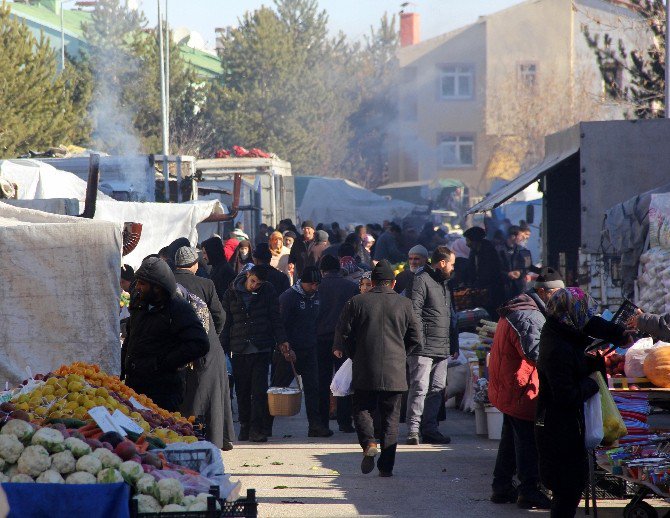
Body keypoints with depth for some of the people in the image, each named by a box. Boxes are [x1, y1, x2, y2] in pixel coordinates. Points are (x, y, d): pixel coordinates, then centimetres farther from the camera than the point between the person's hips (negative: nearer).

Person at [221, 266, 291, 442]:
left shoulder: (268, 292, 5)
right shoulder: (231, 294, 6)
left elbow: (276, 318, 7)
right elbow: (225, 322, 9)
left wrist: (281, 340, -2)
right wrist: (223, 347, 4)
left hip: (262, 350, -1)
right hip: (239, 351, 1)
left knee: (259, 390, -8)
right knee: (242, 390, 4)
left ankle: (257, 428, -6)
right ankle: (245, 426, 15)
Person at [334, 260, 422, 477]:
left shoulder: (356, 303, -1)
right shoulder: (404, 304, 2)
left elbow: (343, 334, 0)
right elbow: (415, 338, 6)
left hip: (365, 370, -1)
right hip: (395, 373, 1)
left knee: (362, 410, 12)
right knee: (390, 418, 7)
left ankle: (369, 443, -16)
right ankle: (386, 466, 4)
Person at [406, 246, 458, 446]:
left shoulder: (444, 284, 23)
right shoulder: (421, 280, -6)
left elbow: (451, 316, 28)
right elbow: (414, 313, -13)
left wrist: (454, 345, 23)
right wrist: (419, 342, -19)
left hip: (442, 350, 9)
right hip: (425, 348, -9)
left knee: (437, 389, 7)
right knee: (420, 388, -10)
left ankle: (430, 429, 12)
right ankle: (413, 430, -9)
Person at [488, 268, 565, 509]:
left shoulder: (516, 310, 13)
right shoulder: (530, 316, -22)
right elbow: (536, 352, -32)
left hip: (506, 387, 11)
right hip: (521, 389, -11)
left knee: (511, 438, 19)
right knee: (529, 440, -4)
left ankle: (502, 487, 26)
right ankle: (529, 491, 0)